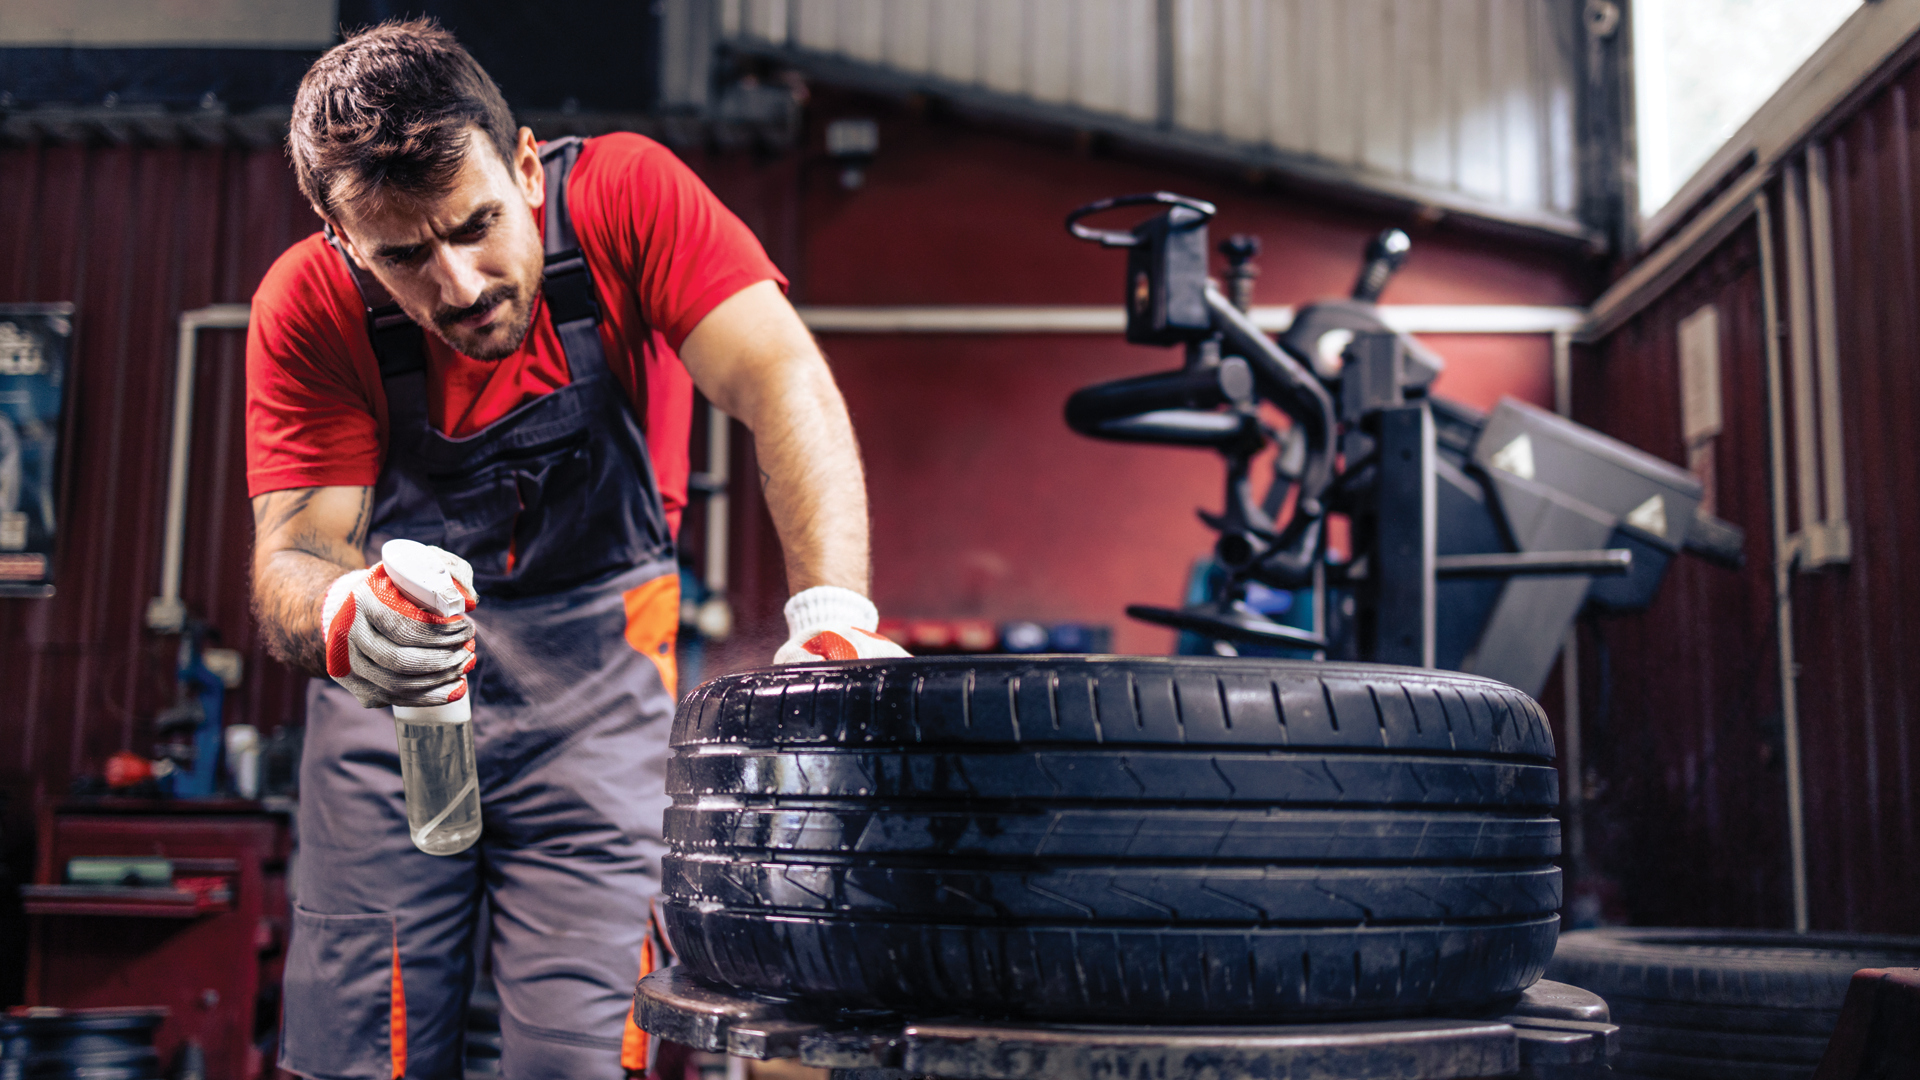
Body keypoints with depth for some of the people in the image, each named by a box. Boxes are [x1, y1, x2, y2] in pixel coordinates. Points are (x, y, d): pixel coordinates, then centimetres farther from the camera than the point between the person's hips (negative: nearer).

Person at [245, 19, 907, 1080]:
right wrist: (343, 622, -44)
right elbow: (293, 555, -19)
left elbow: (782, 383, -29)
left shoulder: (625, 194, -17)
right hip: (387, 693, 1)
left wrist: (831, 612, -44)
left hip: (600, 687, -1)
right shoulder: (309, 306, -14)